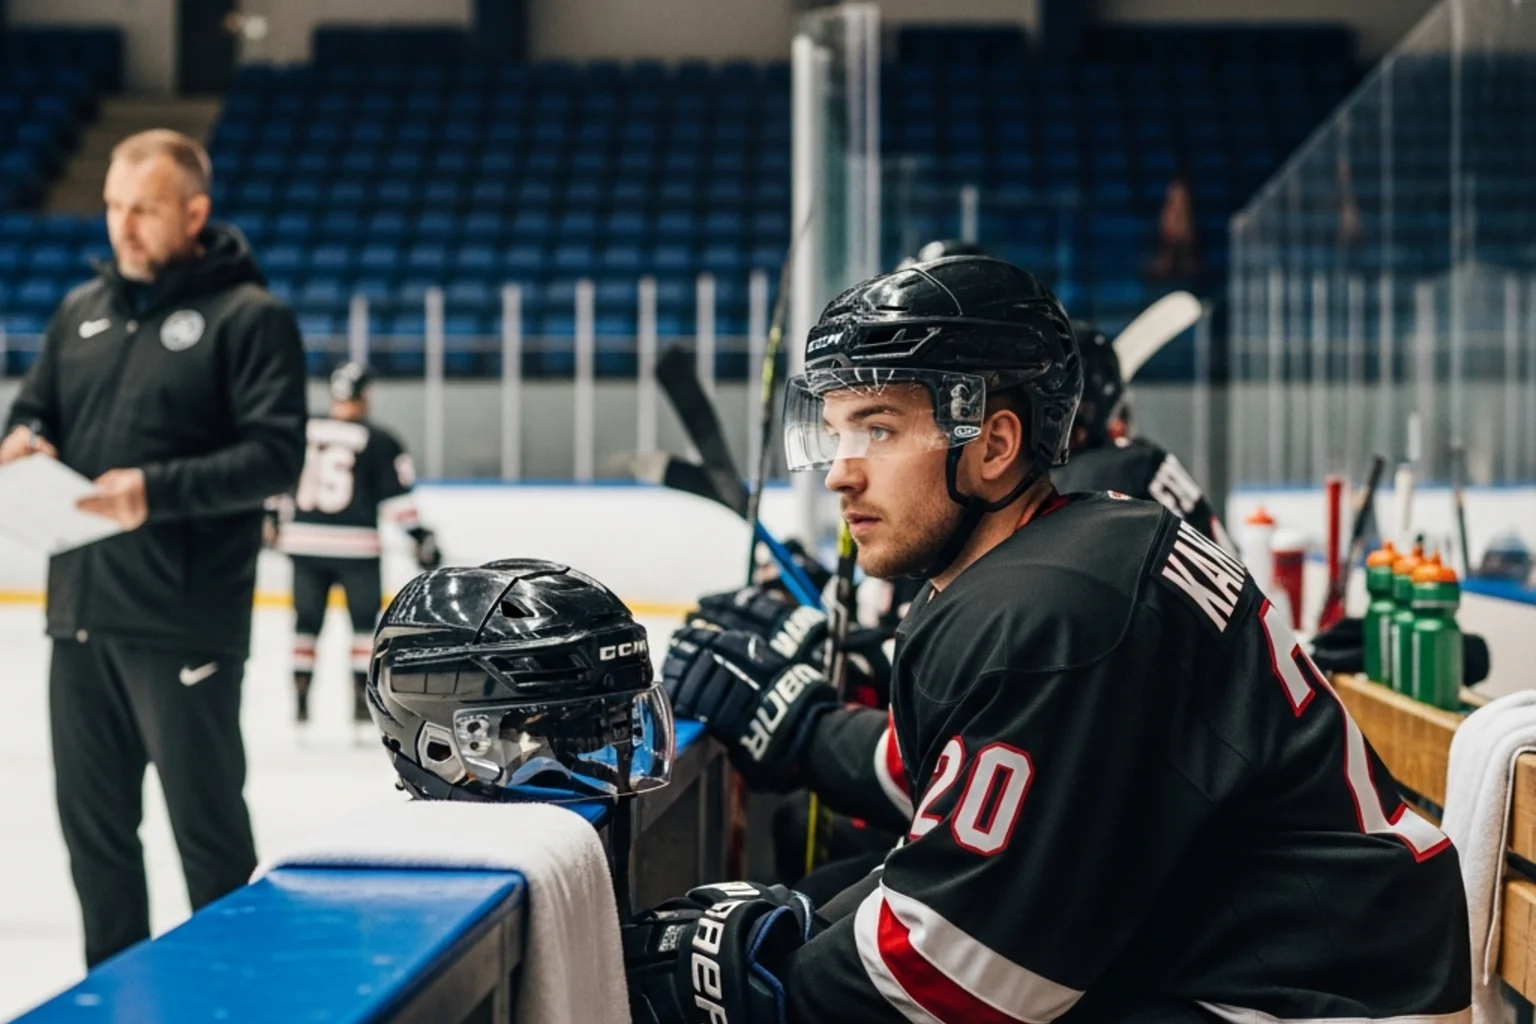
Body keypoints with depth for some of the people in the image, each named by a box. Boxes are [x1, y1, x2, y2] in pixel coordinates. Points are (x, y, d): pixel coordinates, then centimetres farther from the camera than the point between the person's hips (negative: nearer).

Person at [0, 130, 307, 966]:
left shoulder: (249, 316, -6)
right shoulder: (82, 309, 13)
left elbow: (276, 454, -14)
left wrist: (156, 490, -24)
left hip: (184, 624, -6)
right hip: (80, 613, 6)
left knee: (206, 821, 4)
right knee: (92, 818, 13)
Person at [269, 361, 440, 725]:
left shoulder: (300, 430, 6)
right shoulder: (378, 440, -4)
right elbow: (396, 494, -6)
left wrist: (275, 519, 27)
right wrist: (421, 537, -1)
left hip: (304, 541, 3)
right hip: (355, 544, -3)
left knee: (307, 620, 13)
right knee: (365, 619, 9)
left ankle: (299, 695, 11)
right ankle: (362, 694, 5)